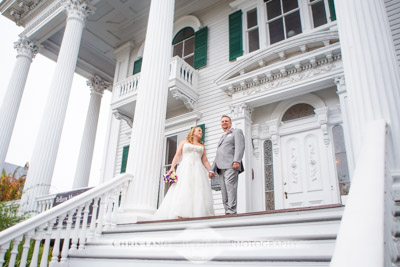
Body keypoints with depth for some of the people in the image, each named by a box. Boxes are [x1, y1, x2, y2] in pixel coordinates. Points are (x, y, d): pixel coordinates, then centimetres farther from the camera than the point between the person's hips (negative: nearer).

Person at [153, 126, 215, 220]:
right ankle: (179, 216, -31)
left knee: (198, 191, -14)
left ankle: (198, 215, -21)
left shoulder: (202, 146, 25)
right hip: (185, 168, -3)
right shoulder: (184, 142, 20)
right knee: (182, 190, -20)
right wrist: (172, 167, -8)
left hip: (198, 170, 3)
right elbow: (177, 155, 8)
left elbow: (205, 161, 18)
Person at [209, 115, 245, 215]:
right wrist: (212, 169, 18)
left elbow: (240, 146, -5)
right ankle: (228, 212, -5)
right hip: (221, 168, 7)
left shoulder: (236, 131, 14)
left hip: (231, 165, -7)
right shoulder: (222, 137, 35)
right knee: (224, 191, -2)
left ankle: (231, 212, -25)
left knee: (230, 187, -20)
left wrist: (237, 160, -21)